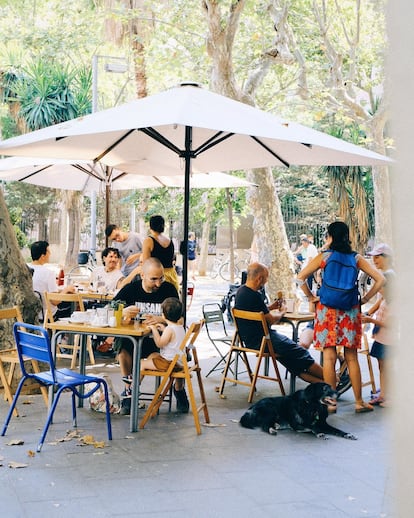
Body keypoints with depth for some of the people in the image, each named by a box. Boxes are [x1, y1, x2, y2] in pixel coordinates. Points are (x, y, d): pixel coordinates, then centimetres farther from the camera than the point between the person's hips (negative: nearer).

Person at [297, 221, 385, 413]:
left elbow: (300, 277, -6)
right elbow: (380, 279, 1)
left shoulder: (323, 257, -2)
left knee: (329, 357, 2)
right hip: (350, 311, 2)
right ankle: (359, 402, 12)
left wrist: (311, 297, 5)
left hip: (327, 309, -2)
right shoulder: (356, 258, 4)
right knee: (351, 358, 8)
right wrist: (364, 299, 7)